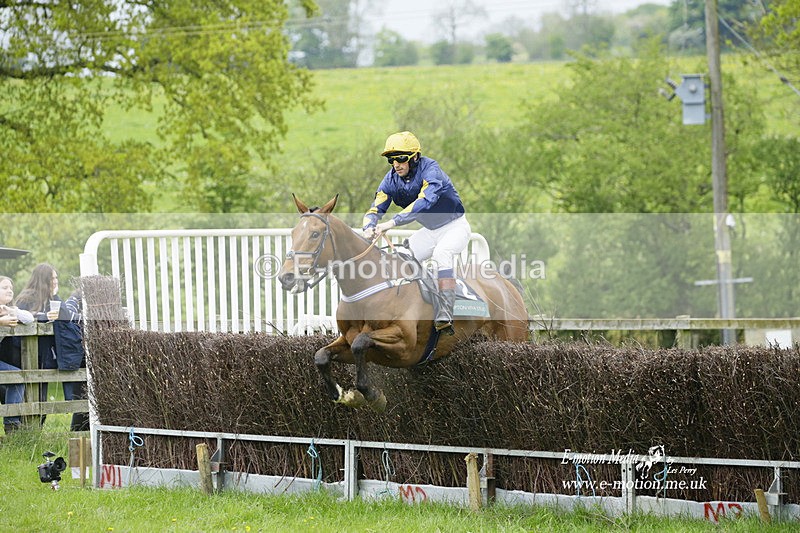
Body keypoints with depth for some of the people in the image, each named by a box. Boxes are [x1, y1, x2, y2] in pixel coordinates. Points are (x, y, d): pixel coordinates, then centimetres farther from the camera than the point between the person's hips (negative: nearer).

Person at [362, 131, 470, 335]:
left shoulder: (430, 169, -27)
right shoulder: (392, 179, -7)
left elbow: (425, 201, -42)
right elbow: (375, 208, -11)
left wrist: (392, 222, -49)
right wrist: (369, 228, -35)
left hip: (455, 226, -7)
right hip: (430, 231, 7)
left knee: (441, 253, -35)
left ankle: (444, 318, -43)